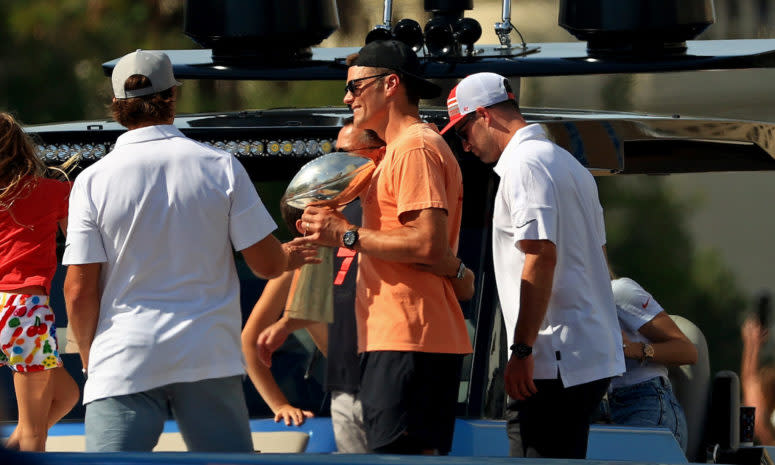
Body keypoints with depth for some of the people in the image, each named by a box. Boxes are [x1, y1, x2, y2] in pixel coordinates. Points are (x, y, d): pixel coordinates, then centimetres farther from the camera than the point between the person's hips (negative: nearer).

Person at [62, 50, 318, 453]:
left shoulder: (93, 181, -3)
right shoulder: (221, 168, 0)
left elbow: (79, 291, -4)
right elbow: (265, 263, 4)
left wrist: (90, 359, 12)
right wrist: (289, 258, 28)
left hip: (124, 363, -2)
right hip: (209, 359, 2)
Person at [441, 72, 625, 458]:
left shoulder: (524, 164, -10)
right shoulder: (569, 163, 21)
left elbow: (542, 255, -20)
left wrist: (522, 350, -20)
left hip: (553, 363, -10)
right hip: (597, 356, 10)